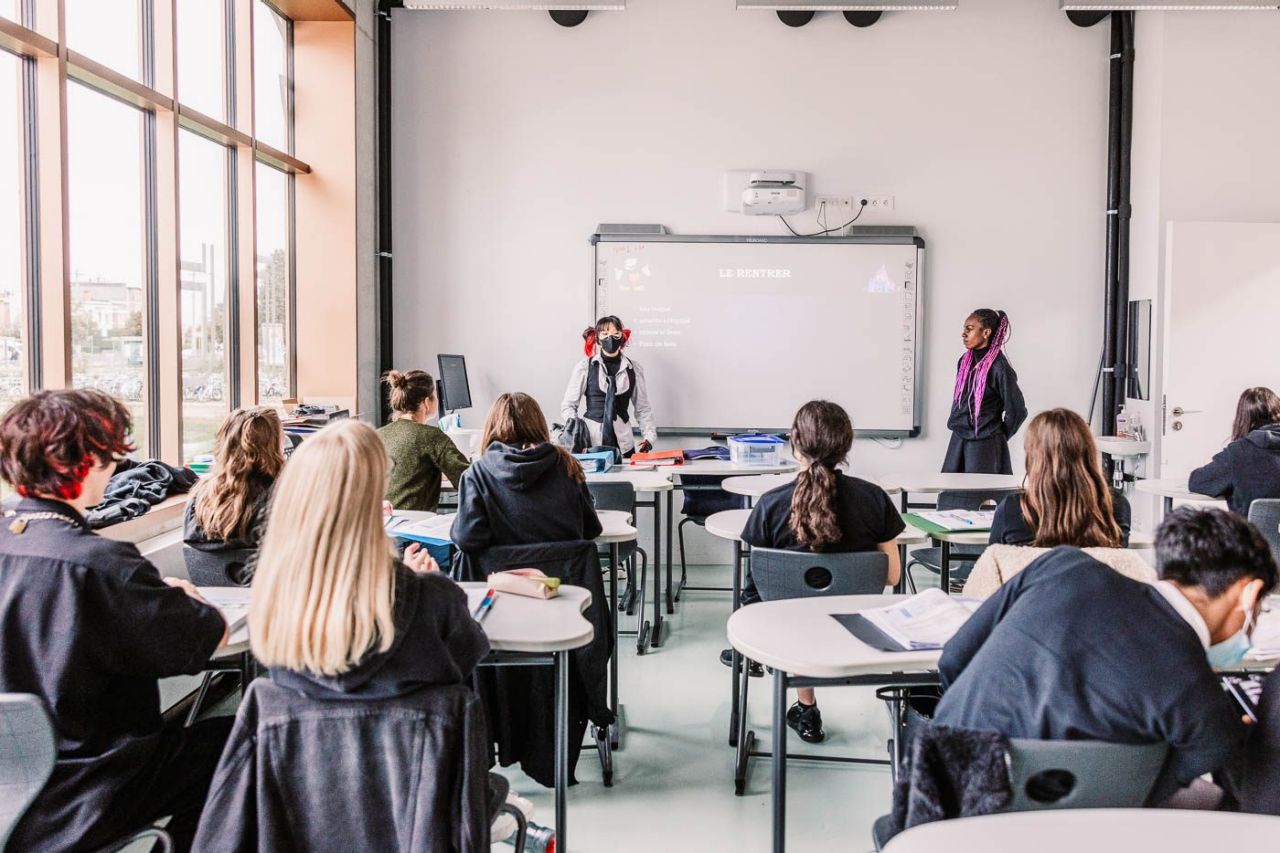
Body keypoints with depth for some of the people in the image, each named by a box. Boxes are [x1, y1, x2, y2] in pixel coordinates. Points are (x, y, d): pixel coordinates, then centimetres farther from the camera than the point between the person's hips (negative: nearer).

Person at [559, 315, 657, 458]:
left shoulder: (634, 369, 6)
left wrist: (649, 437, 0)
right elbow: (568, 406, 3)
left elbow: (642, 409, 12)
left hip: (623, 445, 2)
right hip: (590, 442, -2)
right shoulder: (584, 367, 1)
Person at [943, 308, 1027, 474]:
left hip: (986, 446, -6)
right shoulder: (964, 361, 6)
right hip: (958, 442, 6)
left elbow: (1017, 411, -10)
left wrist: (999, 436, 2)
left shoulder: (998, 366, -14)